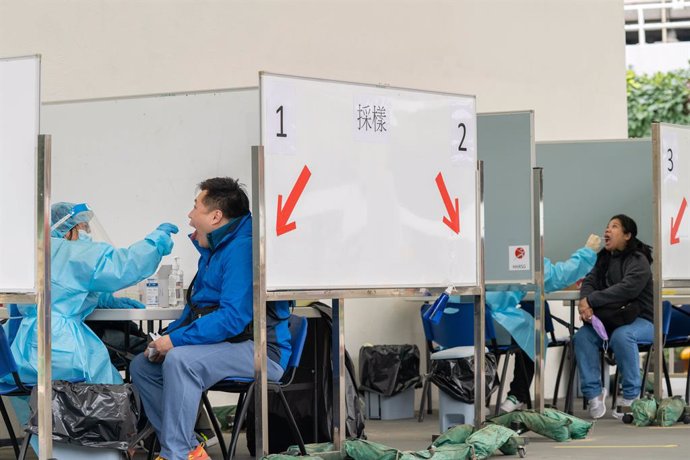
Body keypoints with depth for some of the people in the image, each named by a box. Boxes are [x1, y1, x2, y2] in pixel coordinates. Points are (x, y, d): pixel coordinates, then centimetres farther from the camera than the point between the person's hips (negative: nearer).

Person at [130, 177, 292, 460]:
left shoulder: (243, 248, -16)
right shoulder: (213, 250, 18)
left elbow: (234, 317, -24)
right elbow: (197, 308, 25)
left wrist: (176, 340, -20)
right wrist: (166, 337, 6)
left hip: (258, 351, -11)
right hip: (224, 346, 11)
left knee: (180, 360, -33)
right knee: (141, 366, 4)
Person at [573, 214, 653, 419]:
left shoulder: (638, 260, -10)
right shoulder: (604, 258, 13)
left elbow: (627, 289, -25)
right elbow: (589, 282, 3)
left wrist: (591, 301, -26)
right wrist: (585, 304, -20)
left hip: (641, 320, -6)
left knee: (621, 336, -38)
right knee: (582, 336, -23)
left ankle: (631, 396, -25)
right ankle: (593, 393, -20)